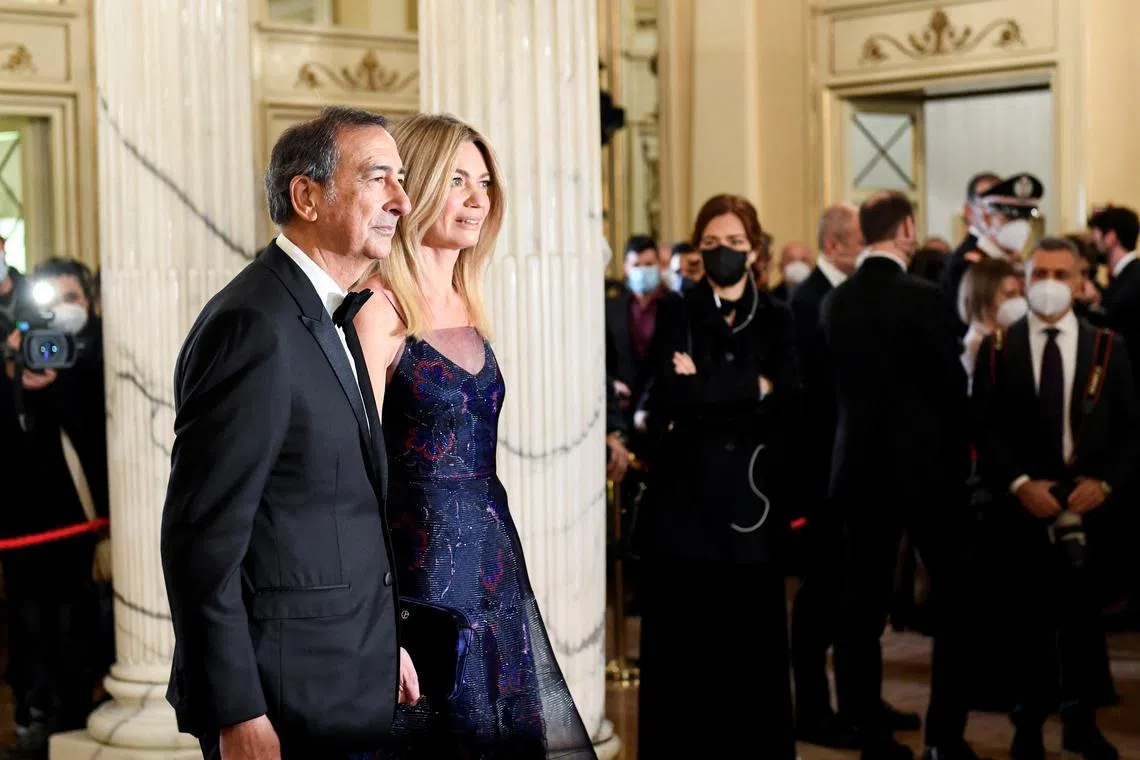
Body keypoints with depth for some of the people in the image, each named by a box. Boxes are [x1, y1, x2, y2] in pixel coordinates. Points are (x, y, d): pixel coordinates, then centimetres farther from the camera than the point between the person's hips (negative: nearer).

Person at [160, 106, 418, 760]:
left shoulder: (325, 317, 12)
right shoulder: (256, 326, -19)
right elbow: (202, 536, -21)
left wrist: (381, 646, 15)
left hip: (346, 687, 9)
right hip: (286, 703, -9)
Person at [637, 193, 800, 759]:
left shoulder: (776, 319, 10)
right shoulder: (676, 314, 5)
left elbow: (788, 404, -6)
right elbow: (666, 397, -11)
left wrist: (704, 396, -10)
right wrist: (750, 387, -9)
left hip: (751, 498, 1)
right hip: (685, 499, -1)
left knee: (751, 642, 2)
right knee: (684, 646, -1)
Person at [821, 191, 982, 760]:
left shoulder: (835, 302, 2)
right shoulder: (923, 298, -13)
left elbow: (836, 385, 8)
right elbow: (952, 386, -9)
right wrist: (959, 455, 6)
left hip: (859, 467, 5)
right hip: (924, 464, -4)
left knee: (865, 606, 7)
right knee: (953, 598, 6)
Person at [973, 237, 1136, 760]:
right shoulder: (997, 349, 3)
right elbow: (985, 428, -2)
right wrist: (1020, 483, -14)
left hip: (1090, 506, 1)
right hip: (1025, 507, -1)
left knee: (1083, 617, 9)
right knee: (1030, 618, 6)